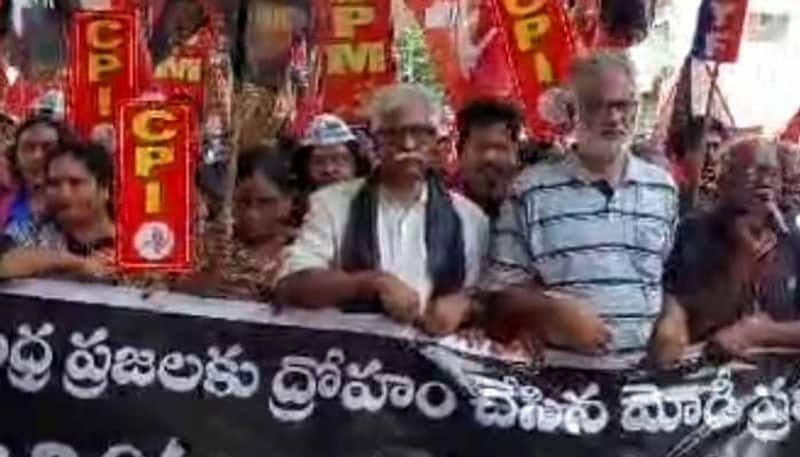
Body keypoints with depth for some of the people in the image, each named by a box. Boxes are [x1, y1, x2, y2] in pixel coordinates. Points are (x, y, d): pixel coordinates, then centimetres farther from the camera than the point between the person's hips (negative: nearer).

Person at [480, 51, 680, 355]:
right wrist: (559, 312, -13)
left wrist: (673, 321, 3)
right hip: (561, 362, -3)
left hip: (646, 361, 3)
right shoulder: (530, 190, 1)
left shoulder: (663, 188, 12)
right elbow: (502, 290, 0)